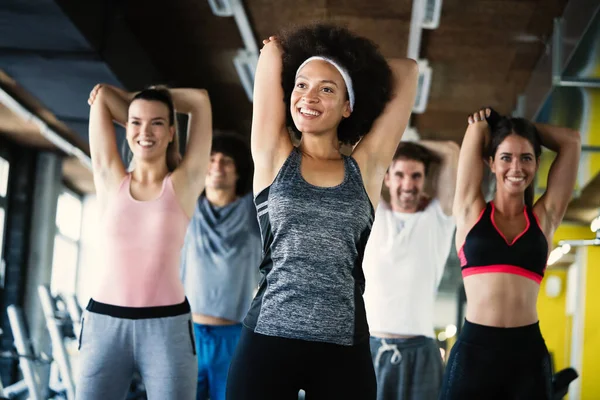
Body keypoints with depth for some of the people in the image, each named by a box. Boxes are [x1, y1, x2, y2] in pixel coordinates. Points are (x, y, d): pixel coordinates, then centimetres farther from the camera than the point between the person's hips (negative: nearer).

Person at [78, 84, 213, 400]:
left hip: (167, 326, -1)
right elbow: (101, 95, 11)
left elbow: (200, 99, 8)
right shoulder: (110, 179, 9)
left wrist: (158, 96, 20)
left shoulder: (183, 184, 6)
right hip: (104, 323, 2)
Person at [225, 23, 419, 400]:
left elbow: (407, 73, 12)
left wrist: (357, 64, 23)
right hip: (267, 341, -1)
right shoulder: (274, 157, 5)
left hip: (343, 350, 1)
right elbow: (272, 49, 7)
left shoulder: (365, 167, 8)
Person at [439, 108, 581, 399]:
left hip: (528, 352, 1)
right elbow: (477, 127, 8)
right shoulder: (471, 211, 5)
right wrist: (481, 125, 27)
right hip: (474, 350, -1)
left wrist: (526, 128, 20)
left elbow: (571, 141, 12)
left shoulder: (544, 217, 9)